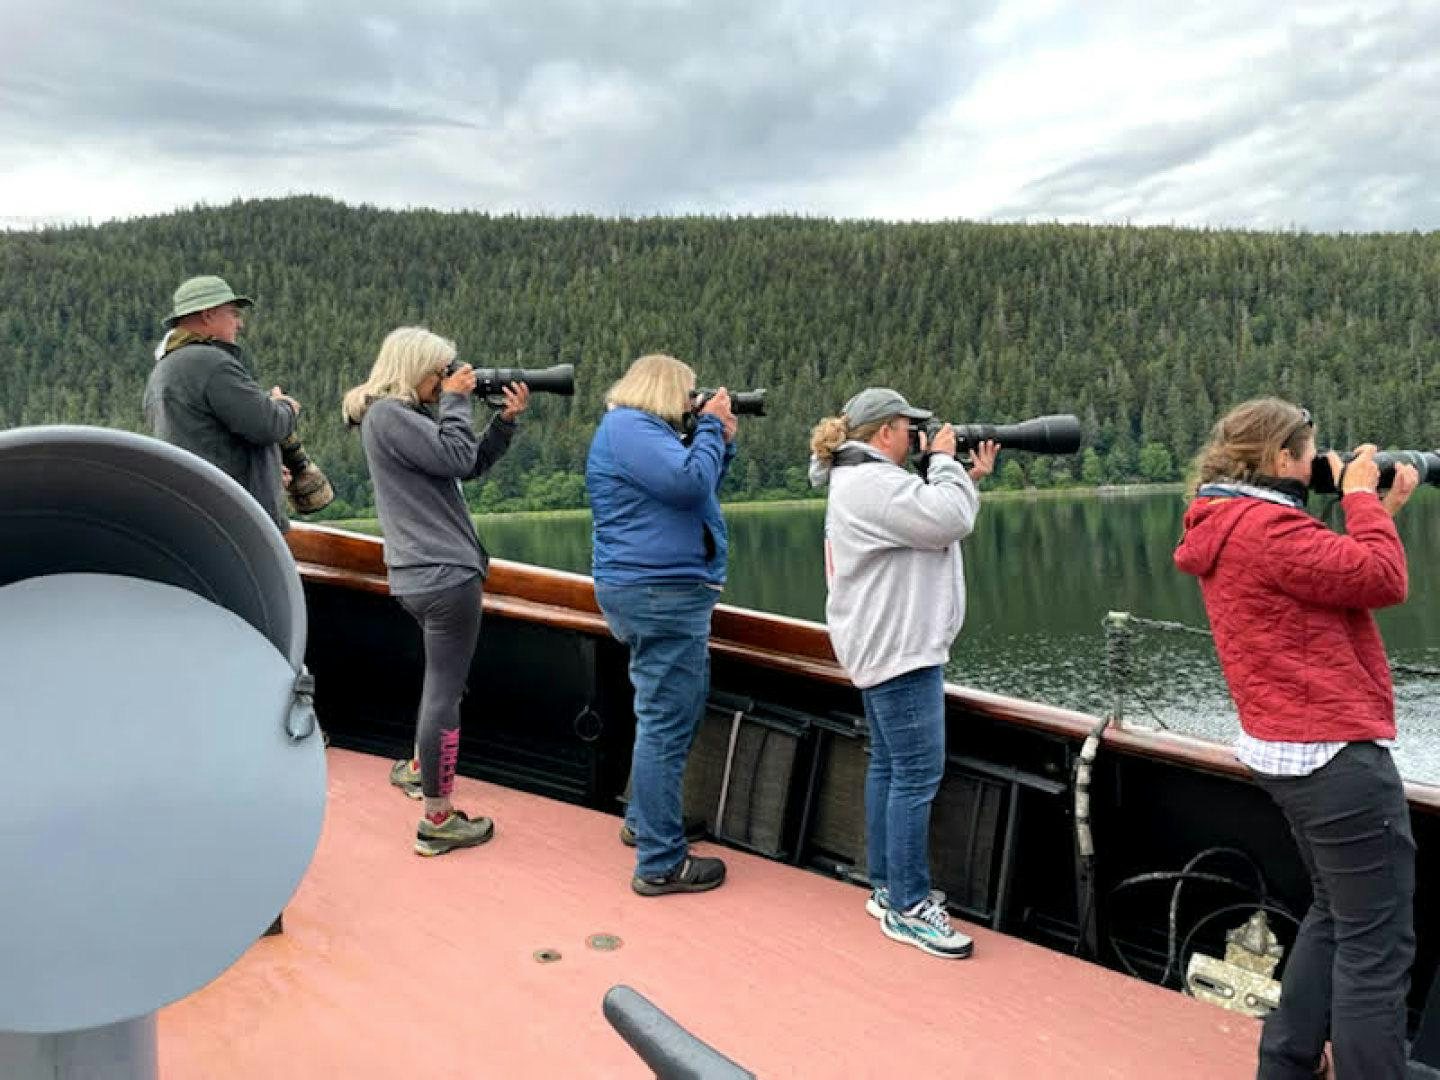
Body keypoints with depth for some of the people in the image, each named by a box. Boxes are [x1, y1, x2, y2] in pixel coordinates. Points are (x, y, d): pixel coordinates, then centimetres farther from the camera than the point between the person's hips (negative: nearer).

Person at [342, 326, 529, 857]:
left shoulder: (408, 413, 17)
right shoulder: (388, 414, -12)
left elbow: (472, 465, 16)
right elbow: (458, 459, -19)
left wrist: (506, 418, 5)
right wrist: (455, 401, -6)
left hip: (424, 573, 11)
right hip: (445, 574, -11)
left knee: (442, 679, 27)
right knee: (445, 692, -4)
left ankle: (417, 768, 44)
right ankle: (438, 821, 5)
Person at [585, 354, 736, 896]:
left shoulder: (637, 428, 21)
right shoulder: (628, 426, -12)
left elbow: (692, 491, 23)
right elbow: (690, 483, -23)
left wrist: (721, 443, 13)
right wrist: (710, 426, -8)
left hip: (658, 591, 12)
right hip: (661, 592, -12)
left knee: (684, 704, 23)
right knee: (667, 723, -7)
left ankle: (644, 820, 35)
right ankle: (660, 864, 2)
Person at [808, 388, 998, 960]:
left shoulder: (863, 479, 18)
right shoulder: (872, 483, -18)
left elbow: (930, 524, 21)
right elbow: (949, 522, -21)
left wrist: (970, 477, 13)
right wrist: (944, 461, -7)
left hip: (887, 647, 12)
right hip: (898, 648, -12)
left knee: (889, 764, 15)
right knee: (918, 773, -8)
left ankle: (887, 887, 24)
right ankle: (907, 908, 0)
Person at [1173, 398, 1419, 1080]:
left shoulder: (1232, 525, 14)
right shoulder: (1265, 525, -19)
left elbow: (1339, 574, 17)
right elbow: (1383, 580, -19)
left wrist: (1380, 509, 12)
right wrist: (1361, 499, -6)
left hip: (1290, 750, 11)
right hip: (1337, 755, -11)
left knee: (1334, 915, 23)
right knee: (1378, 944, -1)